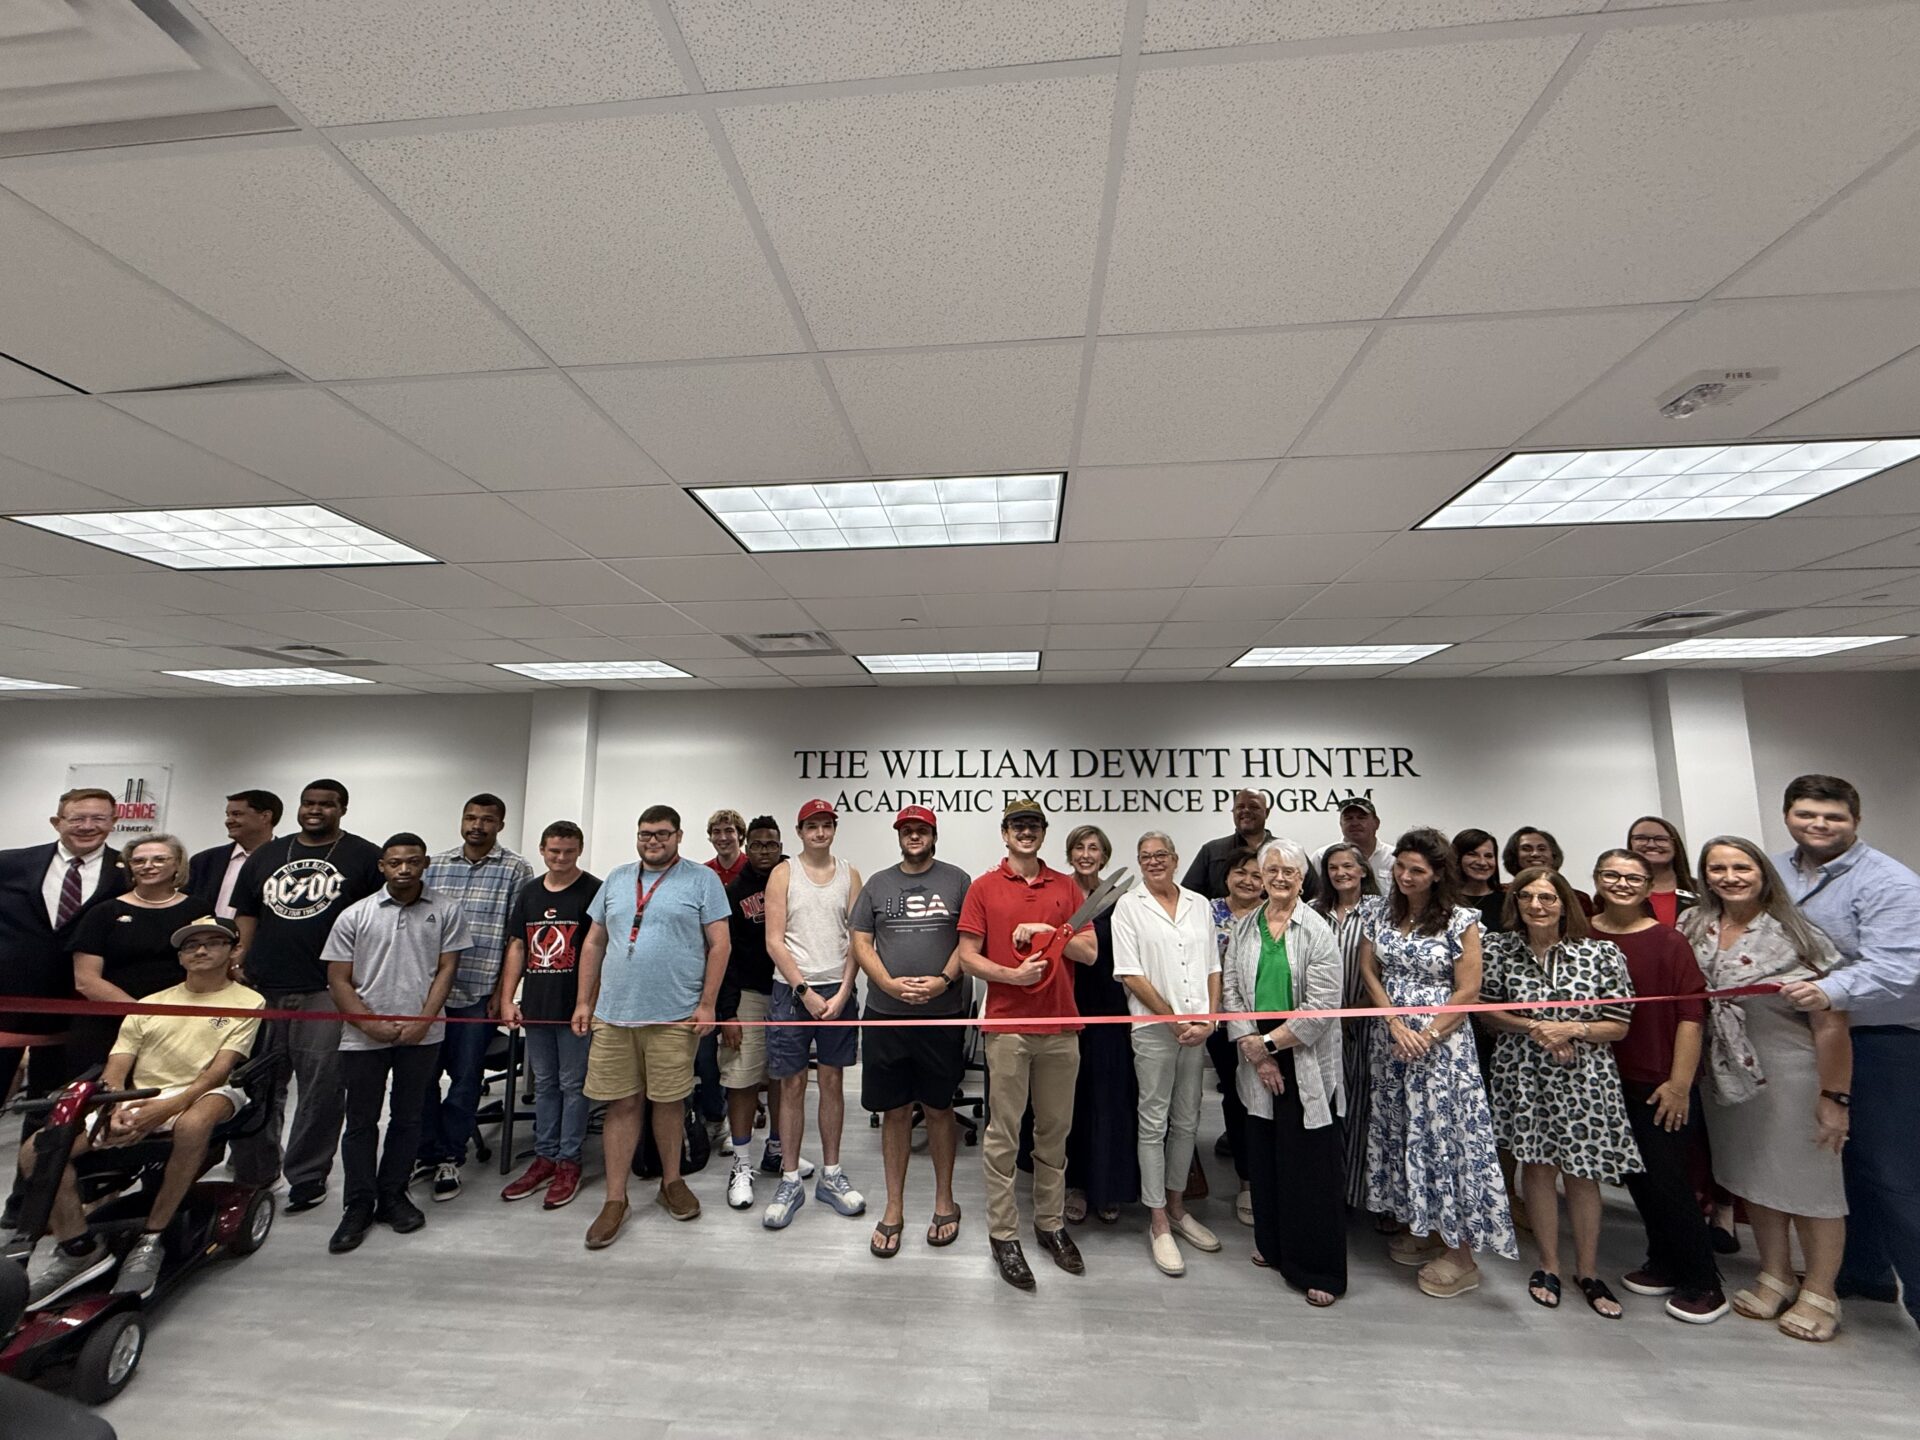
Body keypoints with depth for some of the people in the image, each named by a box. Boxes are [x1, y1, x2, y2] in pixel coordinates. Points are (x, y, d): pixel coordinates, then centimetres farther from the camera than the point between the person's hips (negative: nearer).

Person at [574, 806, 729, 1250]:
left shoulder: (702, 879, -3)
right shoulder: (617, 878, 10)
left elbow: (719, 944, -5)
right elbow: (594, 943, 14)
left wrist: (706, 1004, -9)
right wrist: (584, 1002, 10)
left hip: (674, 1015, -3)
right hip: (613, 1013, 3)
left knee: (669, 1100, 10)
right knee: (621, 1104, 8)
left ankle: (671, 1182, 30)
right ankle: (615, 1200, 22)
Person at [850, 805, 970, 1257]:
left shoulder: (957, 880, 2)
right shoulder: (877, 884, 7)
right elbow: (861, 943, 5)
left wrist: (944, 980, -15)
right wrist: (891, 984, -10)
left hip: (943, 1016, -1)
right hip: (886, 1015, 2)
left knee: (938, 1109, 11)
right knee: (894, 1112, 11)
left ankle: (945, 1202, 29)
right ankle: (894, 1210, 26)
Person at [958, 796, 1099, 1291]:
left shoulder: (1067, 887, 7)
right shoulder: (983, 888, 0)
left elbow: (1090, 952, 3)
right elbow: (967, 956, -2)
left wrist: (1048, 931, -10)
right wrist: (1012, 974, -17)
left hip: (1061, 1027, 3)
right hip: (1007, 1027, -3)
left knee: (1054, 1132, 15)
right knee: (1003, 1135, 5)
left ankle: (1051, 1224, 32)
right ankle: (1003, 1235, 21)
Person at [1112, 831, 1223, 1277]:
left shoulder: (1200, 905, 8)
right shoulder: (1129, 906, -4)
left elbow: (1213, 969, 9)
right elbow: (1131, 975, -8)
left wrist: (1208, 1019, -3)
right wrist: (1175, 1020, -10)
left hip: (1198, 1029, 4)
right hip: (1154, 1028, -4)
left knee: (1187, 1121, 15)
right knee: (1154, 1123, 5)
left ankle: (1176, 1207, 32)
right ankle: (1158, 1223, 18)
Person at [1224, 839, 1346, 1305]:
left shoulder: (1317, 930, -9)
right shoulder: (1244, 928, 4)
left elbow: (1322, 1005, -14)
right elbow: (1231, 990, 2)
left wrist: (1269, 1041, -11)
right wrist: (1252, 1050, -6)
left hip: (1308, 1064, -4)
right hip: (1258, 1062, 4)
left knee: (1311, 1164, 3)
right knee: (1264, 1157, 14)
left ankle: (1319, 1268, 19)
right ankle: (1273, 1245, 34)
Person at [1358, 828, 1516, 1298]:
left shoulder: (1461, 921, -9)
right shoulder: (1378, 913, 2)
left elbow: (1468, 991, -10)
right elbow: (1369, 971, 3)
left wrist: (1426, 1035, -13)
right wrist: (1397, 1024, -8)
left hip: (1443, 1042, -4)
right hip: (1391, 1039, 5)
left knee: (1446, 1133, 0)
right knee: (1400, 1131, 13)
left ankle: (1460, 1254, 16)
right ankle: (1417, 1227, 31)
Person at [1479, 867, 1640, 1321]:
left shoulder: (1602, 954, -8)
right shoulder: (1499, 948, -5)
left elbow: (1619, 1027, -2)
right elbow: (1487, 1009, 2)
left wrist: (1571, 1029, -17)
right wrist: (1535, 1028, -13)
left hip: (1584, 1077, 0)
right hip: (1525, 1075, 1)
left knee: (1582, 1173, 9)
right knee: (1537, 1166, 10)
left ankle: (1588, 1271, 31)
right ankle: (1549, 1265, 28)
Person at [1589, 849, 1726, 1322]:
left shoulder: (1668, 941, -9)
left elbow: (1691, 1013, -10)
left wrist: (1680, 1082, -13)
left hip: (1659, 1083, -3)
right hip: (1605, 1078, 3)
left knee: (1665, 1178, 0)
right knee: (1635, 1176, 14)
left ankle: (1703, 1283, 20)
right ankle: (1664, 1264, 33)